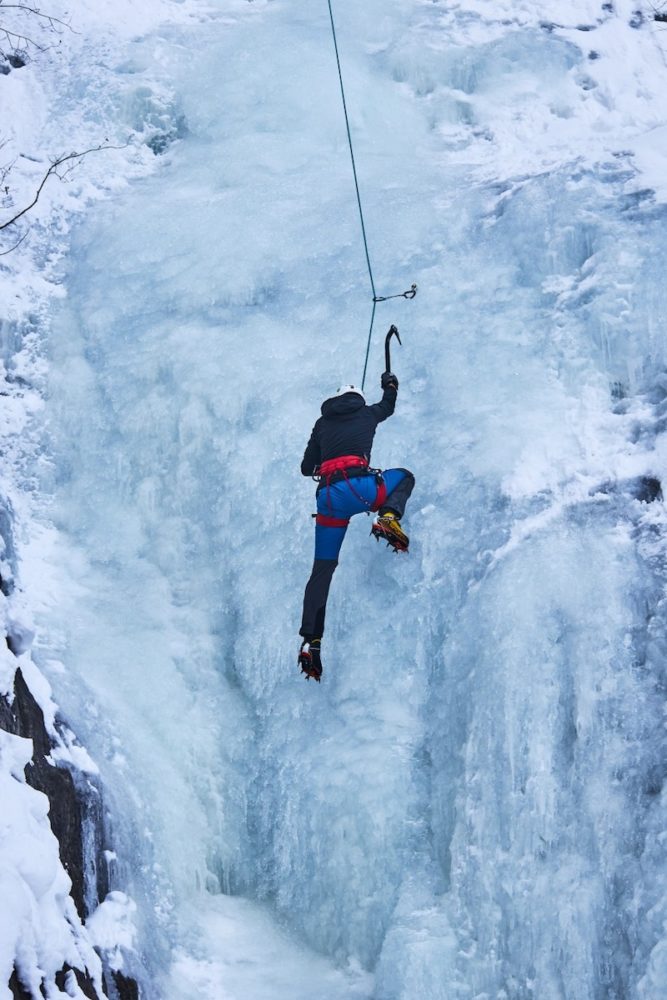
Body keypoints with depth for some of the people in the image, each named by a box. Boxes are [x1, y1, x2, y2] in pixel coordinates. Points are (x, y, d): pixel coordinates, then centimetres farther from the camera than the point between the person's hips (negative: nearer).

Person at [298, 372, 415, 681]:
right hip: (359, 487, -2)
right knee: (404, 477, 27)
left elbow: (307, 468, 25)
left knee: (322, 570, 10)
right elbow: (387, 407, 46)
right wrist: (390, 385, 66)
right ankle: (389, 519, -3)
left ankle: (311, 641, -1)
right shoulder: (367, 413, 21)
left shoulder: (322, 423, 24)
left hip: (328, 498, 3)